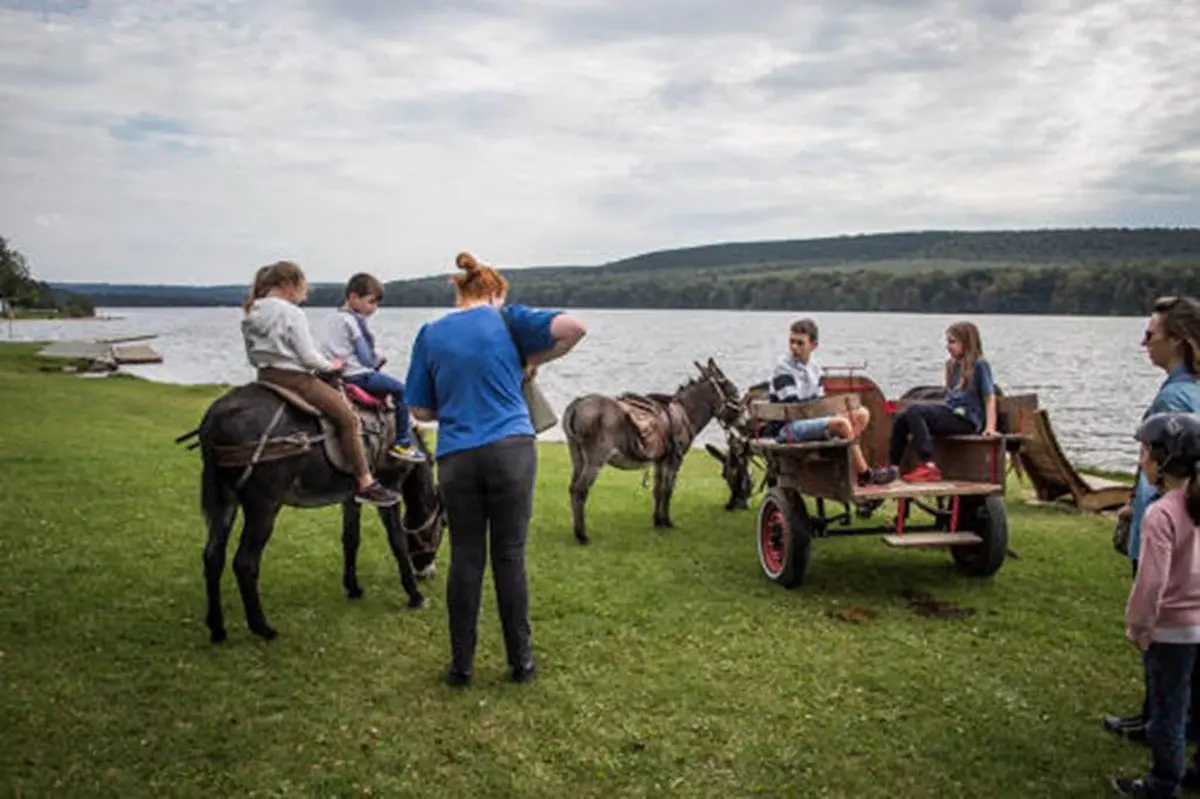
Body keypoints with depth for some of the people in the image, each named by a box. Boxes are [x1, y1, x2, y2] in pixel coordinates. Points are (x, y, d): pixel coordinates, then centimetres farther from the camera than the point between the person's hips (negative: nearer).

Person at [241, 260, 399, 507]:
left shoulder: (251, 314, 11)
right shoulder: (292, 313, -14)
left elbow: (253, 357, 15)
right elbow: (308, 357, -16)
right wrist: (329, 365, 1)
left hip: (265, 376, 9)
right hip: (295, 379, -9)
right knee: (349, 417, -5)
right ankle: (366, 484, -7)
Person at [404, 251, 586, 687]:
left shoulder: (430, 334, 9)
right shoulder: (506, 319, 3)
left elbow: (420, 410, 9)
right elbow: (572, 328, -8)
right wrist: (535, 361, 4)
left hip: (456, 458, 2)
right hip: (511, 450, -1)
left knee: (465, 559, 10)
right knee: (509, 556, 7)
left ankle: (461, 665, 17)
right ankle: (520, 660, 16)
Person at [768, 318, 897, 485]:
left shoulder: (815, 365, 12)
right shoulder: (783, 367, -10)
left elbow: (819, 401, 14)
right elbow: (792, 405, -17)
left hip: (811, 418, 9)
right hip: (787, 429, -9)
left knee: (862, 414, 2)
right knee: (841, 423, -28)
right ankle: (865, 475, -16)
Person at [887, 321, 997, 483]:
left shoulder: (980, 364, -3)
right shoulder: (952, 364, 20)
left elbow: (989, 397, -7)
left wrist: (990, 427, -15)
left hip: (967, 420, -8)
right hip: (950, 413, 8)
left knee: (914, 410, -28)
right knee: (901, 417, -11)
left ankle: (928, 467, -36)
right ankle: (893, 467, -8)